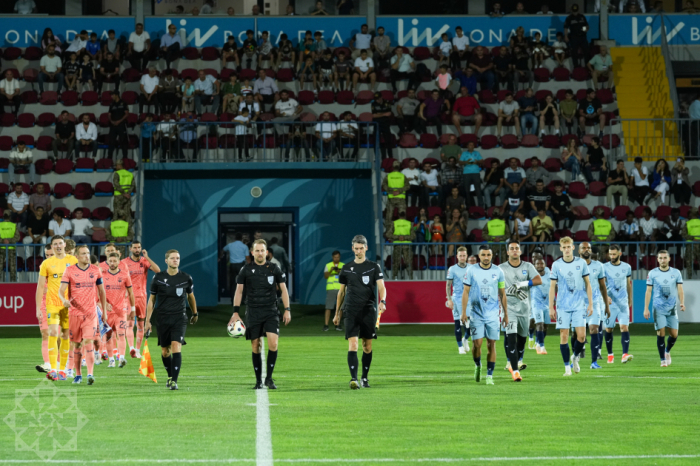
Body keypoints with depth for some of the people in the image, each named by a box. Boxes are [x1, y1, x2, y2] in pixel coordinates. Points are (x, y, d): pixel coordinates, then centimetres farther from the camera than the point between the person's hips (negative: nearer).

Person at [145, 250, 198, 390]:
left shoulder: (186, 278, 2)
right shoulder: (158, 278, 0)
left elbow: (190, 296, 19)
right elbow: (152, 299, 8)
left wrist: (195, 313, 30)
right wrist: (147, 321, 4)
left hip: (179, 318, -1)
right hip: (163, 318, 1)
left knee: (176, 346, -18)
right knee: (165, 351, 8)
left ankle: (174, 380, -20)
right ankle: (170, 376, 31)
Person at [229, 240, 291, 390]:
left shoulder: (274, 269, 5)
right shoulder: (246, 269, 4)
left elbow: (283, 289, 9)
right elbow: (239, 290, 6)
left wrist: (287, 310, 2)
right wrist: (235, 312, -1)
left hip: (271, 311, 0)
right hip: (253, 312, 0)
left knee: (273, 342, -15)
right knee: (256, 346, 1)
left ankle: (269, 378, -4)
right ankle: (258, 380, 12)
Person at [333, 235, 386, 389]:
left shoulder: (374, 267, 4)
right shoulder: (346, 268, 9)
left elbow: (381, 287, -6)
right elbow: (341, 291, 17)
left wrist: (382, 301, -26)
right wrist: (337, 313, 17)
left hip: (369, 311, 0)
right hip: (351, 311, 0)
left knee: (367, 346, 6)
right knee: (352, 345, -12)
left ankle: (364, 378, 21)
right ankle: (354, 379, -20)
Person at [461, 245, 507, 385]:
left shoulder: (498, 272, 3)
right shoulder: (471, 271, -1)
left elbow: (502, 294, 10)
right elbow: (465, 292, 2)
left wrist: (506, 314, 10)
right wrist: (463, 312, -4)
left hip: (492, 314, 1)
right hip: (476, 313, -1)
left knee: (491, 344, -2)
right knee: (477, 343, -7)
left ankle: (489, 375, 4)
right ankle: (477, 366, 22)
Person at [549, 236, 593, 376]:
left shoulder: (581, 263, 3)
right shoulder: (556, 265, 2)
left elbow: (587, 284, 9)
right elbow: (552, 286, 5)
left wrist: (590, 304, 3)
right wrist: (551, 308, 1)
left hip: (579, 305, 0)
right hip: (562, 306, 0)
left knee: (581, 335, -8)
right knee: (564, 335, -4)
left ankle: (576, 357, 21)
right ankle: (567, 367, 5)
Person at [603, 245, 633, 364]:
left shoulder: (627, 267, 7)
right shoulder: (605, 267, -3)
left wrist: (630, 300, 24)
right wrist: (605, 296, -26)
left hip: (623, 303, 1)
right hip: (610, 303, -1)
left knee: (625, 327, -13)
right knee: (608, 329, 4)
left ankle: (625, 354, -21)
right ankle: (610, 354, 18)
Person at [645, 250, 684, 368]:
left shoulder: (676, 273, 5)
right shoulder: (652, 273, 2)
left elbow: (680, 290, 2)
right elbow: (648, 291, 3)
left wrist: (682, 302, -16)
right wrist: (646, 308, -3)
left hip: (672, 308, 2)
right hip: (658, 308, -1)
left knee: (674, 334, -1)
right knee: (661, 333, -9)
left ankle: (667, 351, 29)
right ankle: (663, 359, 1)